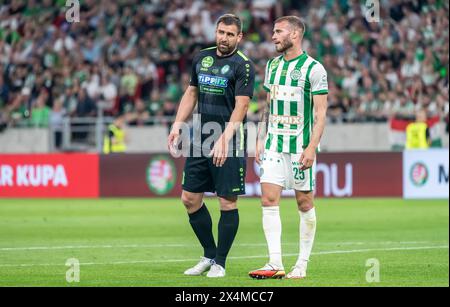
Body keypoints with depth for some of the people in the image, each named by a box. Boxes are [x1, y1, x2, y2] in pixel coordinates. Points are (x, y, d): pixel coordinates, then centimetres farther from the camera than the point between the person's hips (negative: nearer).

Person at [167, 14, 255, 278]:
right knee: (190, 198, 7)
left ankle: (220, 263, 6)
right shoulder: (202, 58, 11)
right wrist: (178, 125, 10)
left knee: (228, 202, -3)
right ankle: (209, 256, 21)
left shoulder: (243, 66, -8)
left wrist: (224, 139, -25)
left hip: (229, 146, -7)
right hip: (200, 141, 7)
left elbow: (241, 106, -16)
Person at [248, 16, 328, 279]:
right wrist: (261, 139, 13)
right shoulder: (273, 65, 12)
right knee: (269, 200, -6)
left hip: (301, 145, -5)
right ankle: (276, 265, -7)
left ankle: (302, 265, 10)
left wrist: (312, 148, -17)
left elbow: (321, 112, -10)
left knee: (304, 203, 2)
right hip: (274, 144, 6)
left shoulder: (313, 68, -8)